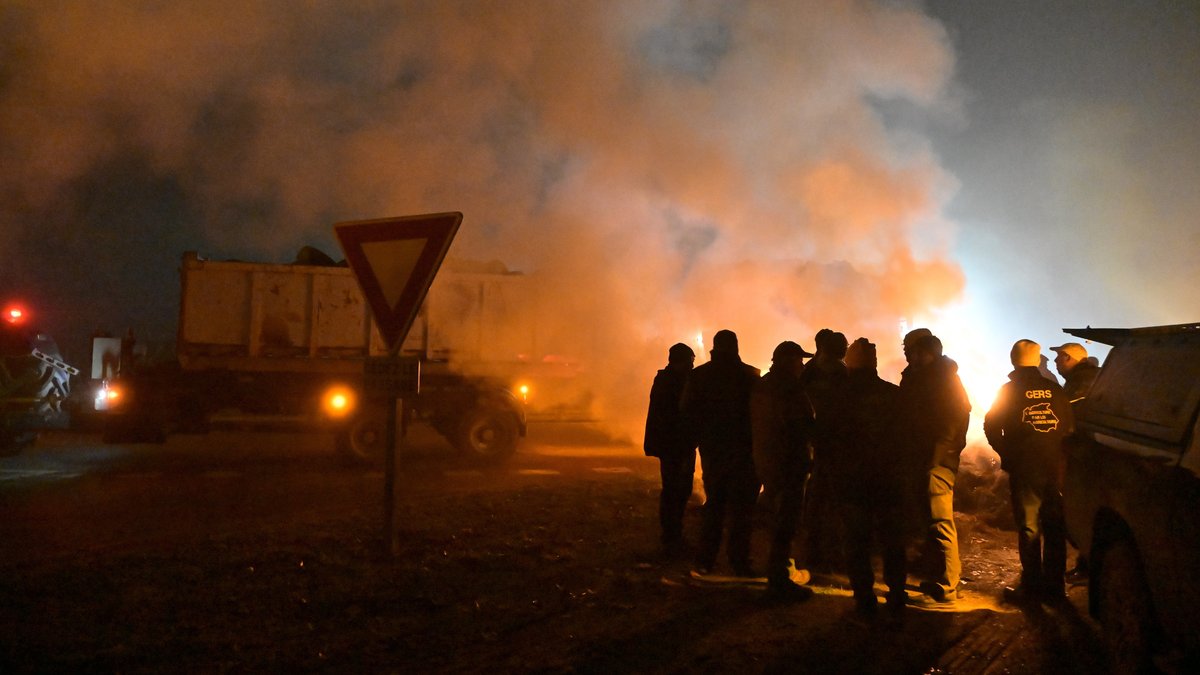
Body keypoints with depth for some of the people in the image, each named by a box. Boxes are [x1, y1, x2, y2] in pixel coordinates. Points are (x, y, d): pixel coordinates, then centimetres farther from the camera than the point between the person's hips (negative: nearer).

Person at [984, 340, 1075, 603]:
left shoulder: (1010, 389, -4)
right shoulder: (1054, 389, 5)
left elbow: (991, 425, -4)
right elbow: (1069, 424, 9)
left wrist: (1006, 452, 8)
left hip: (1024, 466, -3)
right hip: (1054, 466, 4)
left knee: (1028, 527, 1)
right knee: (1054, 527, 10)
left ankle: (1032, 586, 2)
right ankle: (1054, 586, 16)